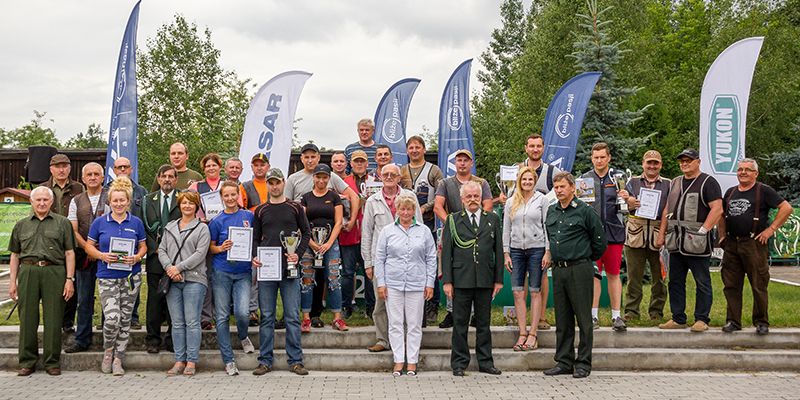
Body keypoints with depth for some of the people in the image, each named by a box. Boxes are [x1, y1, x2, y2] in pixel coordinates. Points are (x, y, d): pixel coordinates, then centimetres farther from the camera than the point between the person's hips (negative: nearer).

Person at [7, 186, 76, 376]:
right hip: (27, 273, 2)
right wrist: (12, 281, 9)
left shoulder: (62, 223, 10)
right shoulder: (21, 225, 17)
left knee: (53, 319, -1)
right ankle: (27, 361, 13)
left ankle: (52, 362, 8)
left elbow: (69, 253, 5)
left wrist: (70, 279, -3)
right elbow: (15, 255, 17)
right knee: (27, 318, 3)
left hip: (54, 272, -2)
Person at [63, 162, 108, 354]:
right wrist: (88, 249, -8)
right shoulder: (76, 201, 10)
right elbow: (73, 230, 5)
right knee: (84, 299, 7)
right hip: (84, 255, 3)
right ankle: (82, 340, 15)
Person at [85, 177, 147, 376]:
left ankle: (118, 359, 19)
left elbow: (143, 247, 11)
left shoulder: (136, 223, 5)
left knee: (125, 320, 6)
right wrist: (102, 256, -12)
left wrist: (137, 257, -9)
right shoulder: (100, 222, 2)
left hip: (130, 277, 2)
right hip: (107, 277, -2)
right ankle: (108, 352, 13)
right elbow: (89, 246, 7)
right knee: (112, 318, -14)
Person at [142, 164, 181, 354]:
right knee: (154, 298, 3)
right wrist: (154, 247, -4)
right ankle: (153, 339, 13)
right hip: (155, 255, 2)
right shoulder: (148, 200, 11)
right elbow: (144, 228, 8)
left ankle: (172, 339, 12)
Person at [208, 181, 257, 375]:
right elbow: (210, 247, 6)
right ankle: (228, 360, 12)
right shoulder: (217, 221, 1)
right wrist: (221, 248, -14)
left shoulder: (249, 216, 4)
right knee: (222, 317, 2)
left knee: (242, 313, -14)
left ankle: (243, 337, 21)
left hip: (243, 272, 0)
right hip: (221, 272, 0)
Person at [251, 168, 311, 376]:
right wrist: (254, 257, -5)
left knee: (292, 317, 0)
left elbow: (306, 233, 8)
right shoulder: (261, 211, 12)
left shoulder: (295, 208, 7)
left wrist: (298, 253, -8)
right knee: (266, 317, 5)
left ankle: (295, 360, 7)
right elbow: (255, 238, 13)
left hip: (289, 268, -1)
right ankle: (265, 360, 13)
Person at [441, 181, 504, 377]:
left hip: (485, 280, 2)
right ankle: (459, 363, 13)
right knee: (460, 323, 4)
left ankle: (485, 362, 19)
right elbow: (446, 252, 1)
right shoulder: (453, 220, 5)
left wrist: (498, 279, 5)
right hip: (461, 280, -2)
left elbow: (498, 250, 9)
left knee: (484, 323, 10)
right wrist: (447, 280, -5)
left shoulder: (493, 219, 10)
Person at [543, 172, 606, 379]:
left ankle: (583, 363, 7)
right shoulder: (551, 211, 12)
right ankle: (564, 361, 18)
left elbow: (600, 240, -2)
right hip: (558, 270, 6)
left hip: (579, 270, -6)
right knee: (562, 319, 10)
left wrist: (586, 259, 7)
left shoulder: (585, 211, -6)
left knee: (583, 318, 0)